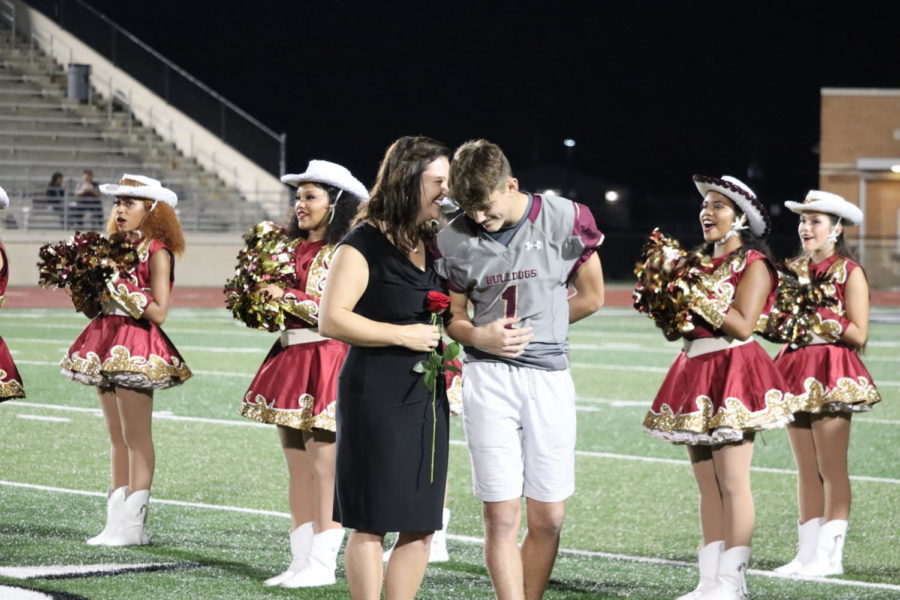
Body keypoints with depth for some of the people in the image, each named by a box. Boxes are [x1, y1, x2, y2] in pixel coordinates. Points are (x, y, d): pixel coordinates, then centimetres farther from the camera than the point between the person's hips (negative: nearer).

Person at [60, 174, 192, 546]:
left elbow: (159, 312, -14)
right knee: (116, 438, 9)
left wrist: (120, 289, -18)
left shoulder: (157, 252, -7)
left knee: (136, 437, -7)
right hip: (106, 345, 8)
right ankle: (117, 519, 11)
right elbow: (96, 310, 16)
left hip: (138, 347, -8)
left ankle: (132, 525, -6)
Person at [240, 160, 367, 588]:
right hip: (290, 357, 8)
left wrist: (286, 296, -15)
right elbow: (277, 310, 21)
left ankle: (322, 564, 0)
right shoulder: (293, 250, 14)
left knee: (323, 468, -5)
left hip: (327, 360, -8)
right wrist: (263, 298, 0)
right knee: (297, 470, 10)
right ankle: (301, 560, 14)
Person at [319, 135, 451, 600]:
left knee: (421, 525, 7)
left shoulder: (431, 245, 14)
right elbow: (331, 319, -15)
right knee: (371, 523, -2)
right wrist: (403, 335, -16)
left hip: (427, 399, 8)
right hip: (377, 399, -8)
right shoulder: (365, 243, -8)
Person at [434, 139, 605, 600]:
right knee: (501, 515, -6)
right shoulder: (453, 240, -1)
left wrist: (535, 329, 7)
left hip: (550, 376, 0)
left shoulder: (567, 219, -3)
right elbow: (454, 316, 10)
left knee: (548, 518, 2)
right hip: (488, 377, 0)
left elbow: (591, 297, 9)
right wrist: (480, 336, -11)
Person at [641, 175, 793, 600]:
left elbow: (743, 325, -15)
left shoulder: (753, 265, -4)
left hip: (733, 370, -7)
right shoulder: (699, 262, 17)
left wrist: (698, 299, -16)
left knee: (732, 483, -9)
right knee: (707, 486, 7)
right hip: (694, 370, 7)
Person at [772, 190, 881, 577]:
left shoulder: (849, 273, -5)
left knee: (831, 469, -4)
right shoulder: (793, 270, 12)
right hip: (796, 368, 6)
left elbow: (858, 334, -10)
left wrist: (817, 320, -17)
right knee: (806, 469, 8)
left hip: (832, 372, -6)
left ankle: (829, 555, -2)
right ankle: (807, 552, 10)